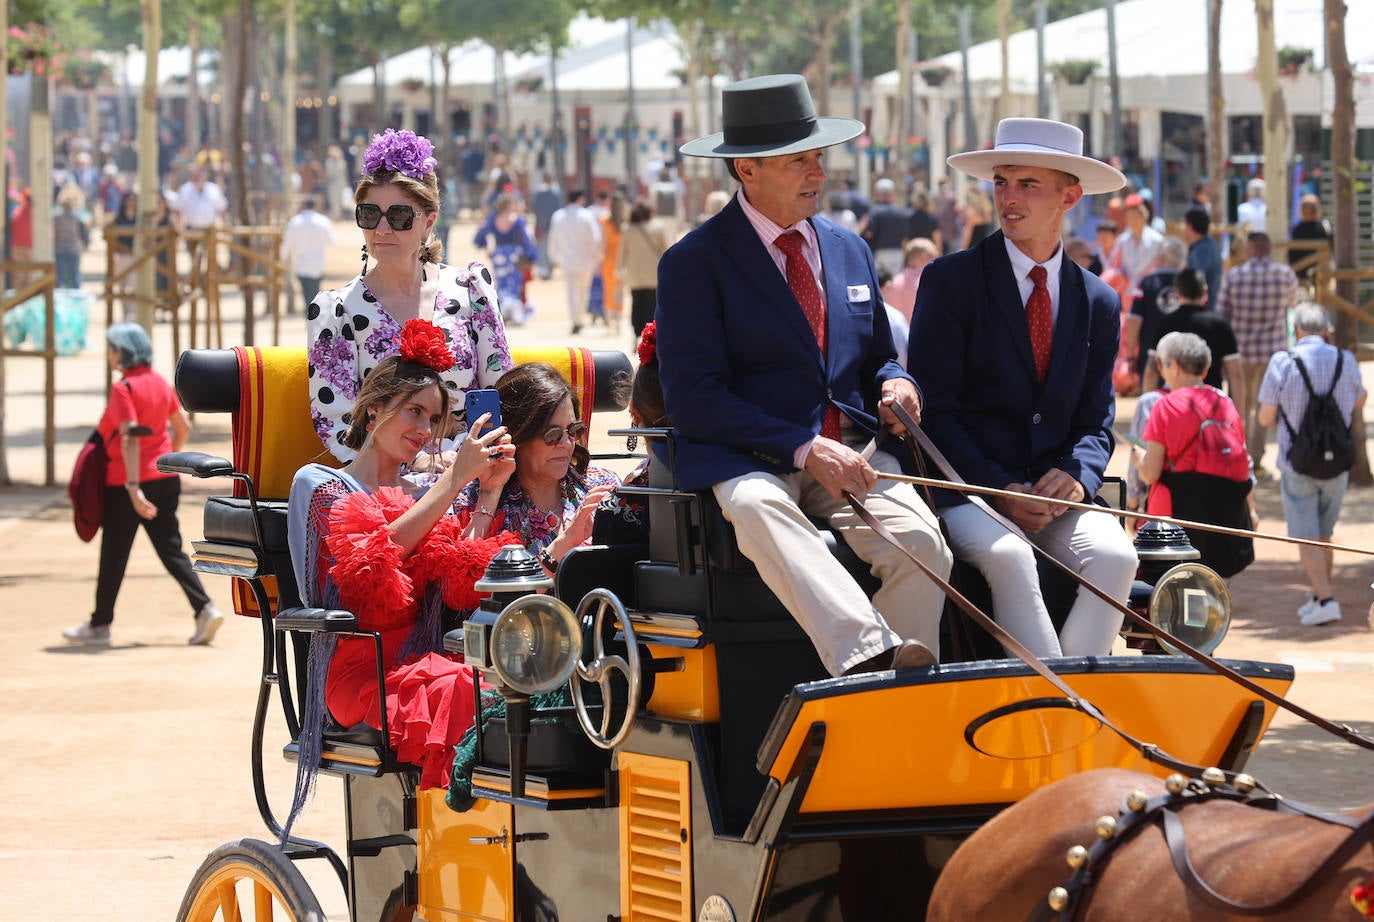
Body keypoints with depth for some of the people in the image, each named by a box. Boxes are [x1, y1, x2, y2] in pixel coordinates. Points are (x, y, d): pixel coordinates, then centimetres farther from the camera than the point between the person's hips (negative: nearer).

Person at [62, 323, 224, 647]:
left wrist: (133, 488, -27)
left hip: (126, 482, -7)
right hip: (165, 480, 7)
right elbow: (183, 426, 14)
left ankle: (99, 626, 15)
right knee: (171, 550, 7)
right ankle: (205, 609, -9)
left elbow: (130, 438, -23)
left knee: (113, 556, 5)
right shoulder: (160, 382, 7)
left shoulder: (124, 389, -16)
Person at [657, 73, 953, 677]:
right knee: (757, 507, -41)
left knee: (919, 539, -28)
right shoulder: (693, 264, 1)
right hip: (747, 460, -5)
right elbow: (693, 400, -7)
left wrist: (896, 385, 2)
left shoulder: (849, 252, 20)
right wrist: (803, 448, -17)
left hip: (850, 450, 5)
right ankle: (871, 657, -56)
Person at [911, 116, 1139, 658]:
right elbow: (934, 409, -4)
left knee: (1114, 556, -27)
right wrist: (1001, 489, -15)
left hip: (1055, 491, 3)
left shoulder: (1099, 303, 12)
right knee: (1008, 556, -35)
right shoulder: (951, 281, 1)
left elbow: (1095, 423, 13)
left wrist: (1077, 477, -11)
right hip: (967, 491, -3)